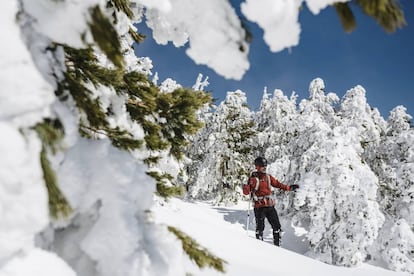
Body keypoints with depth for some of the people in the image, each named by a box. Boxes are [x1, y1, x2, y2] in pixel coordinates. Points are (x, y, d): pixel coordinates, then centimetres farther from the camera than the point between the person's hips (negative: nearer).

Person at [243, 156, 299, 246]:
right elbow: (246, 192, -10)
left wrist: (289, 188, 19)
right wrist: (246, 187, -32)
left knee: (277, 226, 10)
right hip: (259, 207, -6)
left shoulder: (268, 177, 10)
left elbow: (277, 184, 21)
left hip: (270, 206, 6)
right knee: (260, 227, -7)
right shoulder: (254, 178, -7)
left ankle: (277, 245, 24)